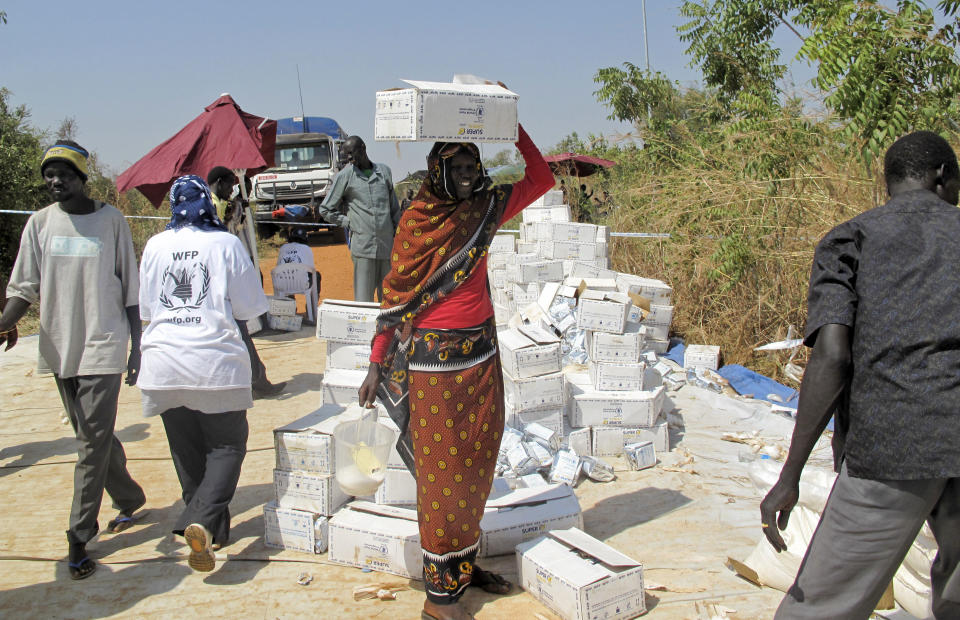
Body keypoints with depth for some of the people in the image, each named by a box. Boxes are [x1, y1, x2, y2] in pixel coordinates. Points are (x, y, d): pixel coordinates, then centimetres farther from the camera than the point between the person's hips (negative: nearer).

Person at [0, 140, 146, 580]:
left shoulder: (111, 220, -2)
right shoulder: (40, 223, 6)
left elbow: (131, 289, 1)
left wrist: (137, 347, -1)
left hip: (103, 346, -4)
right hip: (60, 346, 4)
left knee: (93, 442, -6)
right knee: (93, 436, 14)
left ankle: (79, 538, 0)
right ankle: (129, 500, 33)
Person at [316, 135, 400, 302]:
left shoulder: (384, 171, 12)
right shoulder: (345, 176, 2)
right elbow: (325, 209, 7)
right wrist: (348, 223, 1)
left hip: (387, 245, 3)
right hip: (362, 247, -3)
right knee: (363, 300, -5)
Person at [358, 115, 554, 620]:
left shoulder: (485, 209, 5)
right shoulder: (415, 222, -7)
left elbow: (541, 179, 8)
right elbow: (395, 298, -6)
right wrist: (376, 365, -7)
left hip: (482, 356, 5)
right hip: (435, 362, -5)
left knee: (476, 465, 13)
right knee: (441, 473, -1)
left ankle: (463, 563, 28)